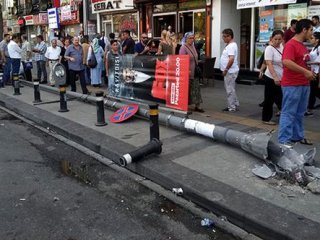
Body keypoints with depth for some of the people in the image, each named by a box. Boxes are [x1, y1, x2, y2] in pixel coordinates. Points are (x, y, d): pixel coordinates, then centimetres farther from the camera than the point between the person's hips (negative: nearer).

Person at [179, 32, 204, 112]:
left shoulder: (193, 46, 12)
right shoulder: (183, 47, -13)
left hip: (194, 72, 8)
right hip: (187, 72, -8)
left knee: (196, 88, 7)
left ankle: (197, 106, 13)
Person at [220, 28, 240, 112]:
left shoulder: (231, 46, -17)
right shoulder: (229, 45, 14)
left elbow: (231, 59, -28)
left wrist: (226, 69, -22)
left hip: (230, 72, -10)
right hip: (229, 71, 10)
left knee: (230, 90, -2)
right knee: (231, 89, 17)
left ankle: (232, 107, 6)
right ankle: (236, 105, 27)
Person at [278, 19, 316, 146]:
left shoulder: (303, 45, 15)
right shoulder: (291, 45, -14)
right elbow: (286, 62, -27)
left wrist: (309, 72, 13)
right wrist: (305, 71, -24)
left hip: (304, 84, 9)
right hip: (292, 85, -9)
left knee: (299, 113, 15)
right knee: (289, 113, -5)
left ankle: (297, 136, 26)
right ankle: (284, 140, 0)